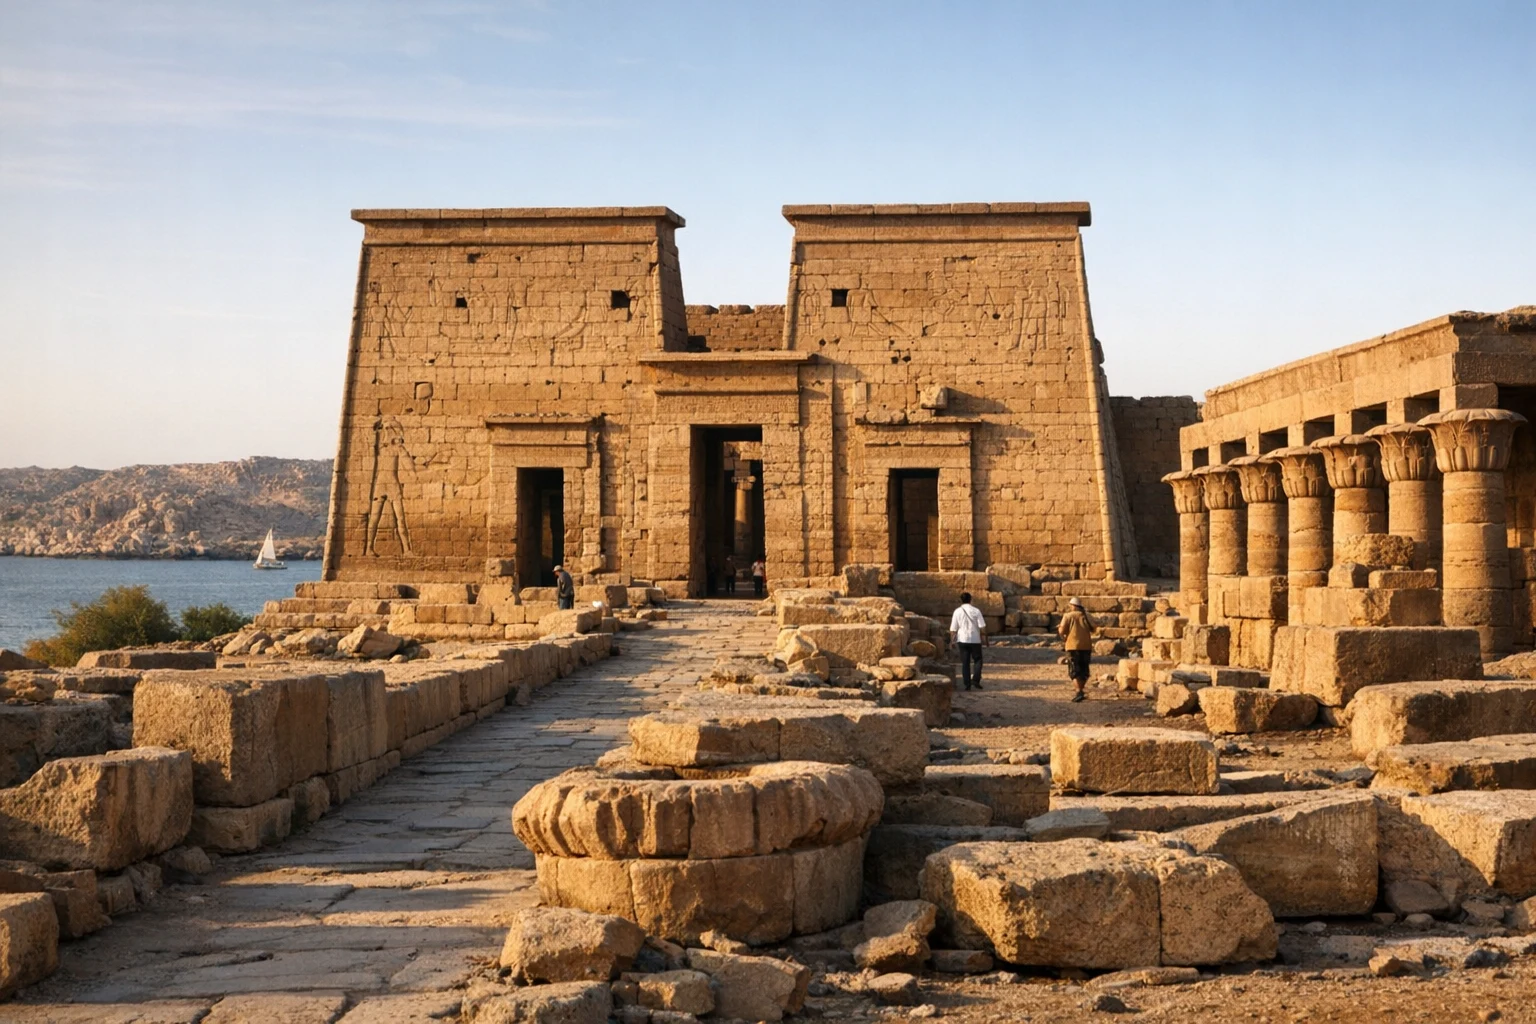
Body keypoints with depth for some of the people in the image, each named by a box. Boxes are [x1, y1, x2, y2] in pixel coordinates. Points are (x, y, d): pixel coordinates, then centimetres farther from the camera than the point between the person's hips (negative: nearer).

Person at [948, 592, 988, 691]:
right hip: (975, 639, -1)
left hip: (962, 639, 1)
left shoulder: (957, 611, -1)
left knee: (965, 663, 6)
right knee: (978, 660, 10)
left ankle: (967, 684, 3)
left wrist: (953, 640, 8)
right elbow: (982, 626, -6)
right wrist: (984, 637, 4)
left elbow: (953, 629, -1)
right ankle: (976, 680, -5)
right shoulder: (976, 611, -3)